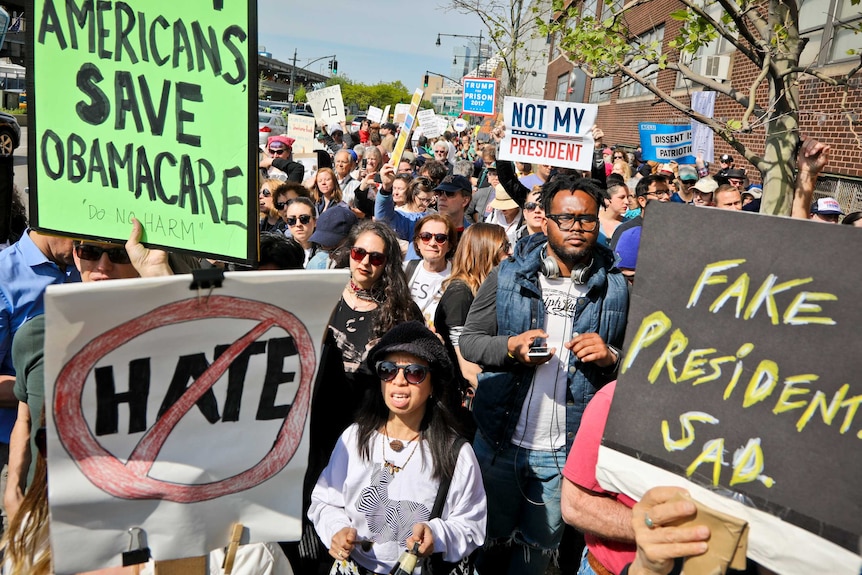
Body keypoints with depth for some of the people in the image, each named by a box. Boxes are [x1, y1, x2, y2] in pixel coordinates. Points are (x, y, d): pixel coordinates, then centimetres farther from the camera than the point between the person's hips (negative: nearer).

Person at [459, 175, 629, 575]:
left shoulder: (614, 289, -1)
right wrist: (510, 347, -18)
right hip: (500, 441, 0)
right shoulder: (508, 276, -2)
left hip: (566, 453, 0)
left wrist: (610, 358, -16)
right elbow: (468, 340, 0)